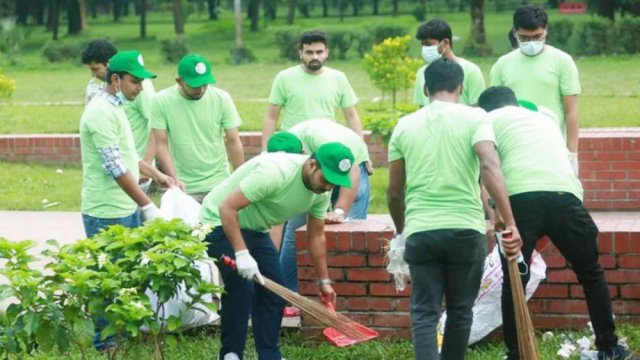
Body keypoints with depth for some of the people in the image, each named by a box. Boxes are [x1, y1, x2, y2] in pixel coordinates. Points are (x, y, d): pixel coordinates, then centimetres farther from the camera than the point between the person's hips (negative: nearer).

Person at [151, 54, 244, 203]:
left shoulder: (221, 98, -6)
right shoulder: (162, 101, -8)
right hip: (182, 187, 0)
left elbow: (234, 142, -2)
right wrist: (175, 180, -15)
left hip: (218, 185, 0)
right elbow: (161, 145, -7)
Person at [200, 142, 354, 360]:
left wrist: (324, 281, 10)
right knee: (241, 289, -18)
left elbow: (316, 236, 7)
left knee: (273, 292, 4)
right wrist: (241, 253, -37)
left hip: (255, 229, 8)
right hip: (221, 222, -8)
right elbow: (227, 207, -33)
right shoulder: (275, 172, -34)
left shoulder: (321, 192, -8)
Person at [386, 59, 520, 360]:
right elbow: (490, 168, -16)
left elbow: (394, 193, 13)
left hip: (420, 231, 1)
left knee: (424, 313, 2)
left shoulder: (405, 125, 10)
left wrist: (401, 230, 31)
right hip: (465, 229, -1)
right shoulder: (474, 118, 0)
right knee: (460, 310, 15)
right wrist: (510, 222, -19)